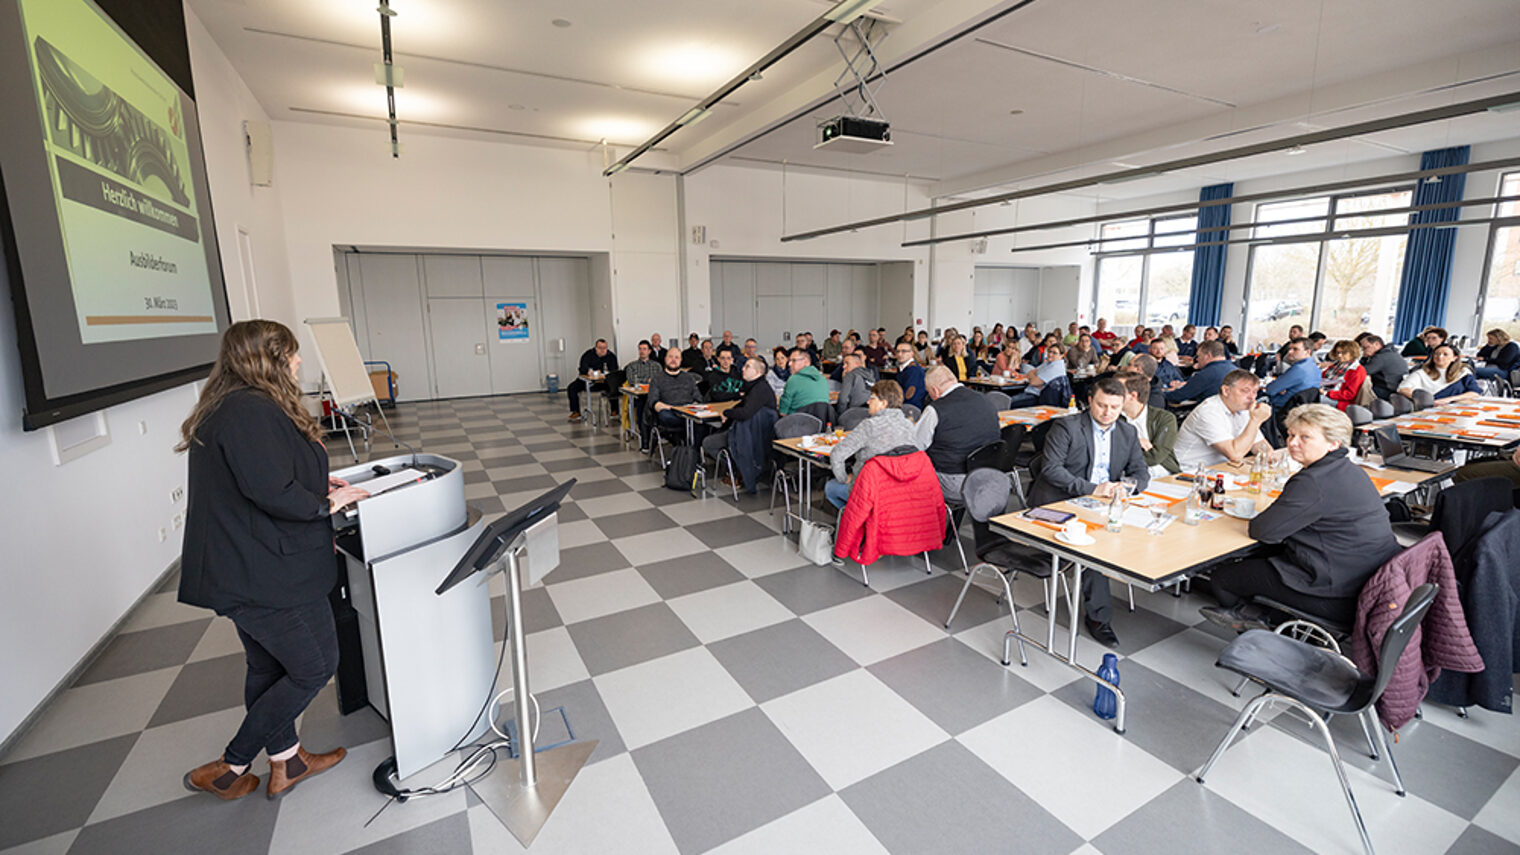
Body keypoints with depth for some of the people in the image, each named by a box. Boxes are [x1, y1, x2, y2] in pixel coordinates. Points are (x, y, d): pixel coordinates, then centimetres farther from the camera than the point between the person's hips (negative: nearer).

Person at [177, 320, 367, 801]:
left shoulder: (227, 408, 11)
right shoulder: (253, 411, -23)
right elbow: (271, 492, -30)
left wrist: (315, 484, 12)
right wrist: (325, 504, -14)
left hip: (237, 571, 11)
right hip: (266, 576, -11)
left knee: (268, 667, 21)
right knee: (314, 668, 5)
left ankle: (286, 762, 38)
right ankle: (228, 770, 19)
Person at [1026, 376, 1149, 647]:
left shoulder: (1128, 433, 13)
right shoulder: (1066, 426, -6)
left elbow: (1142, 472, 11)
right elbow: (1051, 469, -15)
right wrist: (1092, 489, -23)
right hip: (1058, 503, -5)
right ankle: (1098, 614, -16)